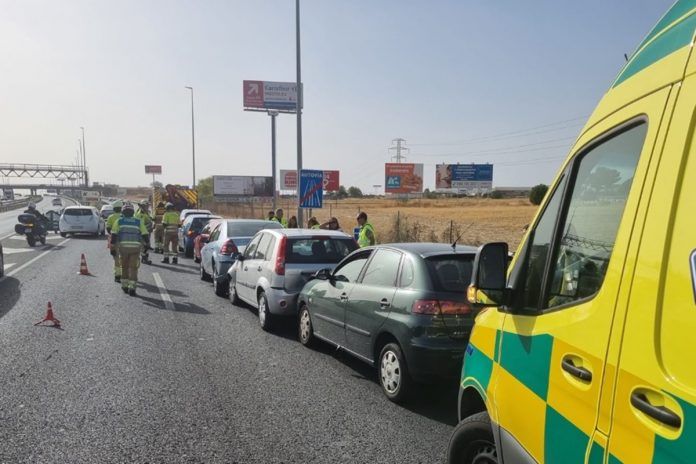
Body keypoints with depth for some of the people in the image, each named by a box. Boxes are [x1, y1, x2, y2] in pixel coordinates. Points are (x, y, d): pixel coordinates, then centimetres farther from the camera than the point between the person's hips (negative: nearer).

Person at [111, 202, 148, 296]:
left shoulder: (119, 221, 7)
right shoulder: (139, 221, 8)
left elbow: (114, 234, 0)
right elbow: (144, 234, 4)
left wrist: (112, 243, 7)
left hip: (123, 246, 1)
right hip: (135, 246, -1)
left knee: (124, 266, 17)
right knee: (133, 267, 2)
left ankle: (124, 285, 22)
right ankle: (131, 287, -6)